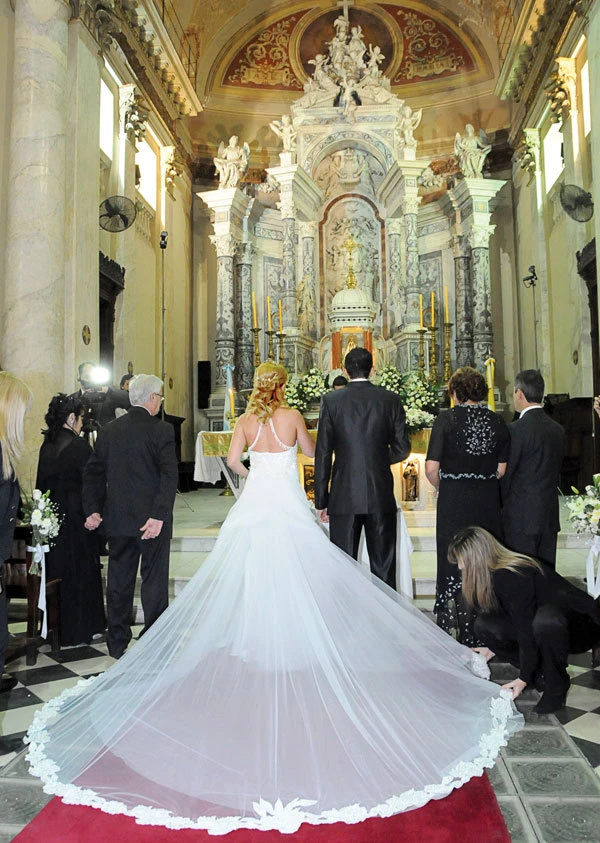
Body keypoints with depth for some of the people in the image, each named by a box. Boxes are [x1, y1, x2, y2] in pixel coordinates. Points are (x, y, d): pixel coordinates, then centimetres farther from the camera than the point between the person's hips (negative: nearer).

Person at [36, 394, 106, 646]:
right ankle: (79, 630, 17)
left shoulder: (46, 446, 3)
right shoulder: (79, 446, -17)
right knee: (80, 571, 6)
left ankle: (56, 627, 27)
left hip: (51, 519, 7)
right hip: (75, 519, -7)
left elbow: (41, 483, 8)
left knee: (57, 571, 16)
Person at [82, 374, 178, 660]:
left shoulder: (109, 430, 4)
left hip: (117, 519, 5)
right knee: (154, 581, 6)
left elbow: (93, 473, 7)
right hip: (150, 519, -5)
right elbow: (169, 476, -21)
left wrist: (93, 509, 11)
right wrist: (159, 515, -21)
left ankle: (117, 644, 25)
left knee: (119, 580, 15)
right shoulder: (162, 430, -11)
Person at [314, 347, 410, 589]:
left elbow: (323, 454, -4)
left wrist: (321, 500, 1)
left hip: (344, 496, -1)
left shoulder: (331, 400, -3)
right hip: (381, 495, 1)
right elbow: (402, 448, 1)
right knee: (383, 564, 11)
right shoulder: (390, 399, 0)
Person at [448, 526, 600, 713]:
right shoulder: (494, 574, -1)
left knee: (545, 620, -42)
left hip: (582, 625, -8)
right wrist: (493, 647, 19)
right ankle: (537, 672, 4)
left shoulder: (513, 577, -29)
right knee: (484, 625, -9)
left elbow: (526, 628, -25)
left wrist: (524, 678, -20)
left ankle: (557, 685, -17)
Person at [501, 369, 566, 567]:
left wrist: (501, 506, 2)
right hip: (550, 516, 7)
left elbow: (505, 474, -11)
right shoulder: (558, 429, 6)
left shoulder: (516, 429, -15)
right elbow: (557, 471, 12)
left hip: (521, 518, -7)